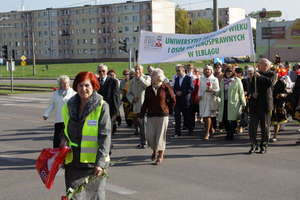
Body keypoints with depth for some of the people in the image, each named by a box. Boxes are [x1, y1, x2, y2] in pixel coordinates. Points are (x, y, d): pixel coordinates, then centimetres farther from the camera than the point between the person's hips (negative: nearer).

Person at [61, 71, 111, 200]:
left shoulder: (102, 106, -8)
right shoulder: (69, 106, 9)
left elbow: (105, 136, -13)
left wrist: (100, 162, -20)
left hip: (94, 163, -4)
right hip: (73, 163, 4)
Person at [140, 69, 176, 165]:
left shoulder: (166, 87, -3)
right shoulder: (148, 89, 6)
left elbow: (173, 100, 5)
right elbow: (145, 103, 9)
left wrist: (167, 109, 5)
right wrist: (142, 115, 4)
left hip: (163, 115, -3)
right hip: (151, 115, 3)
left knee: (161, 135, -1)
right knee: (150, 135, 1)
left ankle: (160, 156, 10)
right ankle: (154, 150, 29)